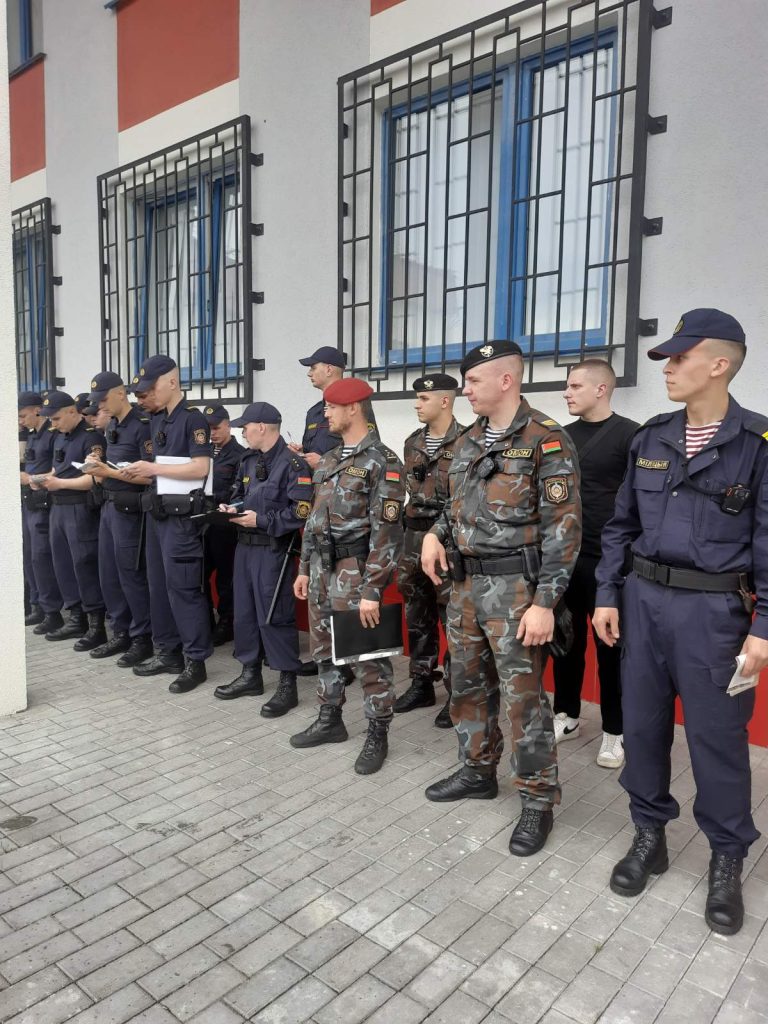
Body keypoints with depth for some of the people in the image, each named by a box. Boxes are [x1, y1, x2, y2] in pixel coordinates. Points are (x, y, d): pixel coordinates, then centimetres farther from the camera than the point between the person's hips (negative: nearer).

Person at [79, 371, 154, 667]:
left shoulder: (142, 425, -13)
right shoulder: (111, 426, 13)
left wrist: (109, 473, -19)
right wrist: (99, 469, 3)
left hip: (129, 509, -9)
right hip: (109, 506, 9)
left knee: (131, 575, -2)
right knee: (108, 575, 12)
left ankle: (143, 638, 10)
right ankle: (121, 633, 23)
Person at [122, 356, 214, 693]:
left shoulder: (193, 418, -11)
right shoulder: (156, 420, 14)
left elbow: (200, 468, -19)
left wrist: (154, 468, -17)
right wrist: (141, 473, 5)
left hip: (182, 514, -9)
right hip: (158, 511, 9)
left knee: (183, 587, -6)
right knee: (158, 585, 13)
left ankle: (195, 661, 3)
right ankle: (167, 652, 24)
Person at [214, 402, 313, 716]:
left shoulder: (292, 464, -11)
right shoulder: (249, 461, 14)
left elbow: (302, 511, -19)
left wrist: (262, 521, -19)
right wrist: (230, 510, 0)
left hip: (274, 549, -8)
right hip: (244, 546, 8)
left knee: (275, 616, -5)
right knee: (244, 612, 13)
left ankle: (287, 684, 5)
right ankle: (251, 674, 27)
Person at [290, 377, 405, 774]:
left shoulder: (382, 462, -13)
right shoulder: (327, 461, 13)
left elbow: (387, 531, -18)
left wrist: (372, 589, -21)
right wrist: (304, 569, 16)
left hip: (354, 574, -8)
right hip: (322, 571, 8)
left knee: (367, 658, 2)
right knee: (325, 651, 17)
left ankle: (377, 735, 16)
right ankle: (330, 720, 33)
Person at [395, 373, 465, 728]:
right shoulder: (412, 443, 12)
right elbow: (410, 490, 13)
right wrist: (405, 534, 7)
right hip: (415, 536, 7)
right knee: (417, 616, 14)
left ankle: (457, 694, 11)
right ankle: (422, 684, 27)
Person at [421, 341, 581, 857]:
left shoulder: (546, 440, -12)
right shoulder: (468, 442, 12)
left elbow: (563, 526, -15)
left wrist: (545, 602, -19)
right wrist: (436, 534, 4)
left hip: (514, 586, -8)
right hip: (466, 582, 8)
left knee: (524, 696, 0)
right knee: (469, 684, 17)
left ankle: (539, 800, 18)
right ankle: (478, 772, 36)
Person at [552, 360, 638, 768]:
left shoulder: (630, 435, -6)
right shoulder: (563, 436, 10)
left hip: (608, 559, -5)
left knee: (611, 646, 5)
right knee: (566, 640, 13)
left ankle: (614, 732, 19)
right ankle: (566, 716, 28)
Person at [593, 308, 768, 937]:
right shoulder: (651, 438, 6)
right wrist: (609, 595, 6)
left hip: (713, 609, -4)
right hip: (643, 599, 4)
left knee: (716, 735, 6)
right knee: (643, 723, 12)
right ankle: (650, 834, 32)